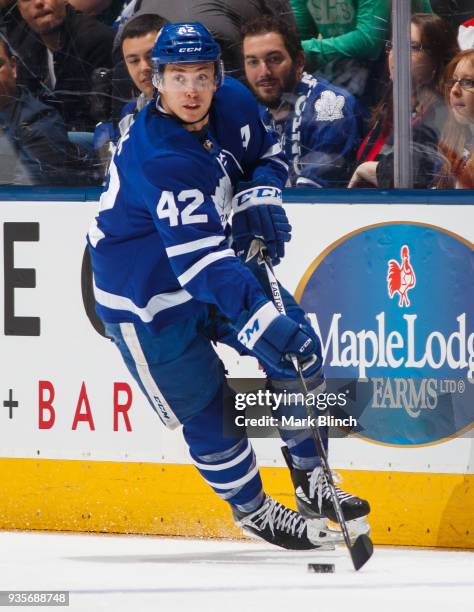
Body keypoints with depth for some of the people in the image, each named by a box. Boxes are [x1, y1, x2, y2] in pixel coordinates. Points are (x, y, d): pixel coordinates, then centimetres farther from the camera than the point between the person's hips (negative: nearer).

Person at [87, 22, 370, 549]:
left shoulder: (232, 104, -12)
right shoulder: (159, 159, -36)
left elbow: (266, 154, 11)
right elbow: (198, 262, -43)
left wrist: (260, 195, -11)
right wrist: (260, 319, -51)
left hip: (217, 255, 8)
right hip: (144, 295, -7)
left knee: (298, 351, 2)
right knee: (206, 408, -3)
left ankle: (312, 481, 17)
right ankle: (253, 510, 20)